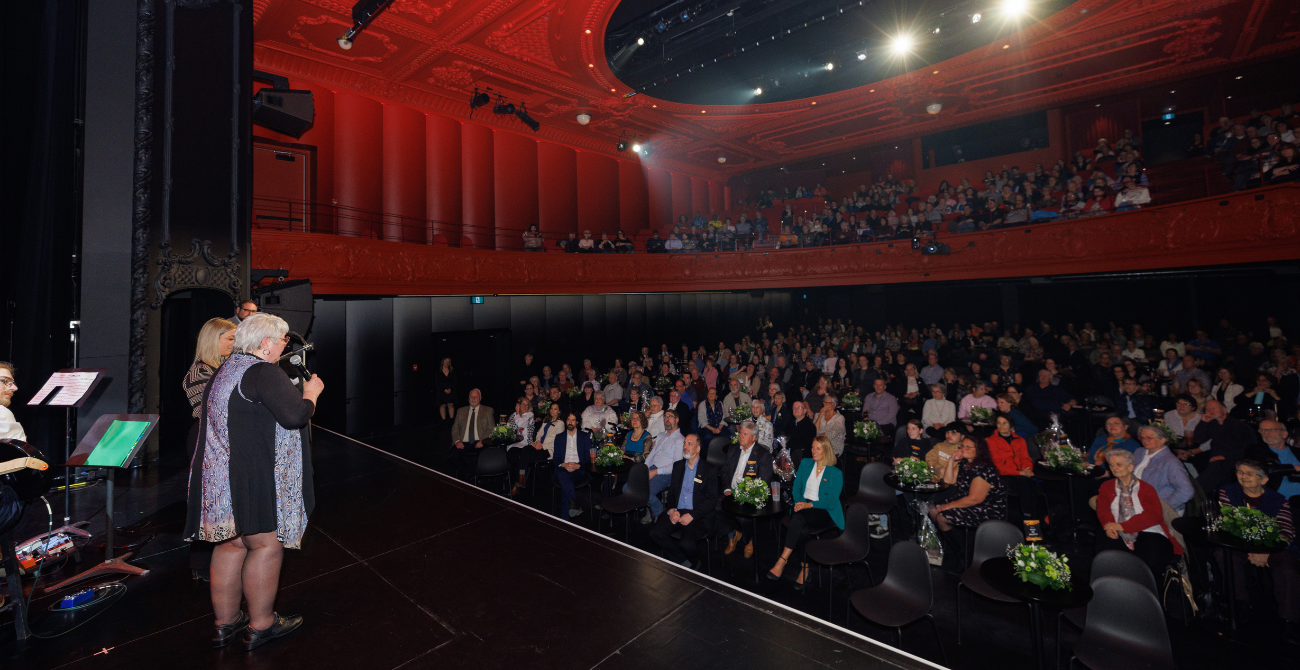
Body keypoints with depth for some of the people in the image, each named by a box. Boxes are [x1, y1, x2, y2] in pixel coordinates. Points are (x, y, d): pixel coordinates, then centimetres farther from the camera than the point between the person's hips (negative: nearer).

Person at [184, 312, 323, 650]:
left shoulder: (226, 370, 15)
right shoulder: (264, 373, -18)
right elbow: (295, 415, -27)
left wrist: (296, 392, 19)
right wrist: (311, 392, -9)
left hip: (219, 475, 10)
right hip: (250, 479, -10)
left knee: (231, 545, 18)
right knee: (266, 546, 3)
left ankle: (226, 622, 30)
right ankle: (261, 625, 16)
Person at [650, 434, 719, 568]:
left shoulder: (710, 470, -1)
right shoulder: (678, 465, 14)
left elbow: (711, 500, -6)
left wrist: (692, 515, -16)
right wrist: (671, 509, -3)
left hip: (698, 515, -5)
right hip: (676, 512, 5)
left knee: (686, 544, -28)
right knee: (655, 533, -17)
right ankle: (685, 563, -1)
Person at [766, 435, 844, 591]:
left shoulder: (836, 474, -1)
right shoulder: (805, 464, 13)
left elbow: (831, 502, -7)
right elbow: (796, 488, 13)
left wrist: (809, 505, -19)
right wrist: (798, 502, -8)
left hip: (825, 513, -4)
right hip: (804, 507, 4)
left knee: (798, 519, -35)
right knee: (802, 531, -32)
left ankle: (782, 561, -32)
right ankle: (804, 568, -19)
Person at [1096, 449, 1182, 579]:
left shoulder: (1146, 489, 7)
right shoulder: (1106, 487, 17)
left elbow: (1153, 516, -8)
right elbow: (1103, 510, 4)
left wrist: (1122, 526, -21)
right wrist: (1108, 526, -20)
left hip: (1148, 534, -1)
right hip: (1119, 536, 1)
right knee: (1103, 543, -33)